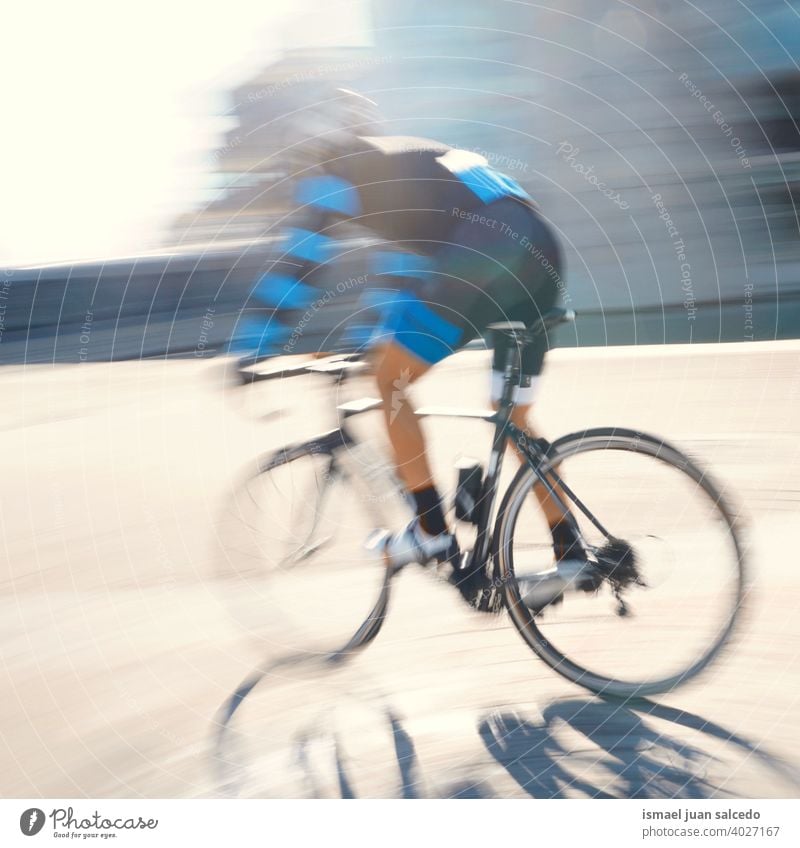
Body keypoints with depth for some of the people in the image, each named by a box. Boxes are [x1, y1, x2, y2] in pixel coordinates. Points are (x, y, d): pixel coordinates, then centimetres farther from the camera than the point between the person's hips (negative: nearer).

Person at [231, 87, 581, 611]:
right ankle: (571, 555, 21)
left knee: (390, 384, 4)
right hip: (542, 254, 9)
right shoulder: (404, 166, 36)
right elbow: (406, 273, 43)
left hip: (487, 253, -8)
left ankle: (433, 534, 1)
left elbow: (299, 261, 5)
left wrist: (253, 349, 10)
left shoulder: (335, 170, 12)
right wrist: (377, 340, 49)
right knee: (515, 420, 19)